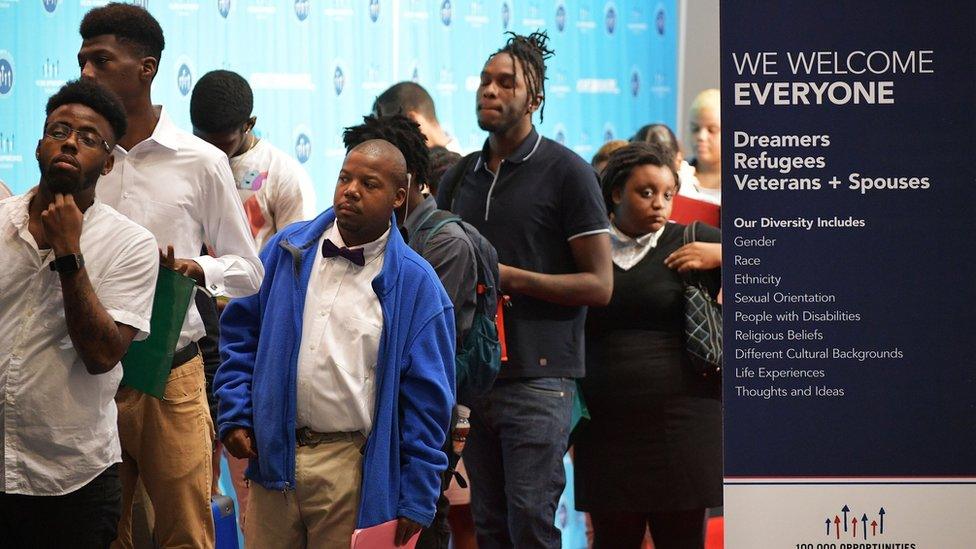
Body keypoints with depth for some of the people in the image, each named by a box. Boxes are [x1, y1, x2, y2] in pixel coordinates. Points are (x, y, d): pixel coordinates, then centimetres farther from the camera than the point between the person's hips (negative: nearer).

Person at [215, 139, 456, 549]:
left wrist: (415, 500, -5)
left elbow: (427, 399, -3)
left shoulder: (415, 284, -3)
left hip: (353, 472, -3)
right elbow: (241, 333, 14)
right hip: (273, 457, 3)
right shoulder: (288, 250, 7)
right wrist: (235, 415, 3)